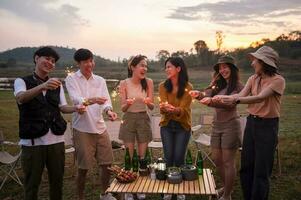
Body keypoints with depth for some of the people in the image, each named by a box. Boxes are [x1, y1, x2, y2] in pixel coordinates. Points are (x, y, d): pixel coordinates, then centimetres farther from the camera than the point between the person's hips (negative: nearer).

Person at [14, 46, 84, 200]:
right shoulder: (22, 81, -1)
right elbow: (20, 98, -22)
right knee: (32, 183, 6)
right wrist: (43, 86, -40)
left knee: (57, 180, 12)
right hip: (32, 141, -3)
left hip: (56, 139, 4)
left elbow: (62, 107, 9)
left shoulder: (57, 85, 12)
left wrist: (75, 108, -14)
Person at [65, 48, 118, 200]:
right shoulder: (72, 79, -4)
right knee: (83, 168, 5)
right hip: (82, 129, -4)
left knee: (107, 164, 13)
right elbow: (76, 99, -20)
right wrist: (91, 100, -41)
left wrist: (108, 110, -25)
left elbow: (106, 100, -2)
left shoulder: (100, 80, 9)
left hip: (100, 128, 5)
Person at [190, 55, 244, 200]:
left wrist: (212, 101, -39)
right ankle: (226, 187, 36)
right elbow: (207, 94, -2)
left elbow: (230, 103, -23)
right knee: (217, 160, 15)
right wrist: (198, 94, -25)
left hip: (230, 125, -7)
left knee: (228, 162, 1)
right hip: (216, 124, 7)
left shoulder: (238, 86, -8)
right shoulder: (219, 84, 12)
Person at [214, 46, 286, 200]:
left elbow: (260, 97, -26)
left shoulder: (278, 80, -12)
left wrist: (236, 100, -40)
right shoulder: (253, 79, 6)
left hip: (267, 125, -6)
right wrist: (221, 98, -23)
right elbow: (242, 95, -7)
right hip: (251, 122, 6)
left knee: (261, 170, 0)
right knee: (246, 166, 11)